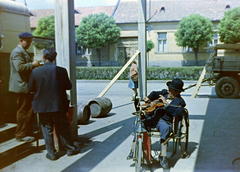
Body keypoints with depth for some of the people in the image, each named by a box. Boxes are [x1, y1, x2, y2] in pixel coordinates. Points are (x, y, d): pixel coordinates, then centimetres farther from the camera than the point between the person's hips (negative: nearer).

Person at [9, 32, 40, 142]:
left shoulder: (24, 52, 22)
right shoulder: (17, 52, -12)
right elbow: (20, 67, -25)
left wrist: (34, 66, 17)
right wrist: (32, 64, -17)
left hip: (26, 86, 11)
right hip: (21, 87, -11)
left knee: (29, 111, 14)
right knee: (23, 111, -6)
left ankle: (27, 132, 23)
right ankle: (21, 135, 2)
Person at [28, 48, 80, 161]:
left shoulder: (35, 72, -8)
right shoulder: (61, 71, -10)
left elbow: (30, 89, 0)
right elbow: (68, 86, -3)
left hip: (42, 106, 0)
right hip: (59, 105, 0)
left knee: (47, 130, 11)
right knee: (63, 128, 14)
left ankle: (51, 153, 17)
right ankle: (70, 149, 25)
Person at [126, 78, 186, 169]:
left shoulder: (180, 102, 5)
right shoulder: (164, 92, 21)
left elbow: (178, 112, -15)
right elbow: (155, 94, 38)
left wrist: (166, 103, -14)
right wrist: (149, 98, 16)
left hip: (164, 120, -4)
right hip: (151, 117, 4)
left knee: (165, 128, -39)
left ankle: (163, 156, -32)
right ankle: (133, 150, -12)